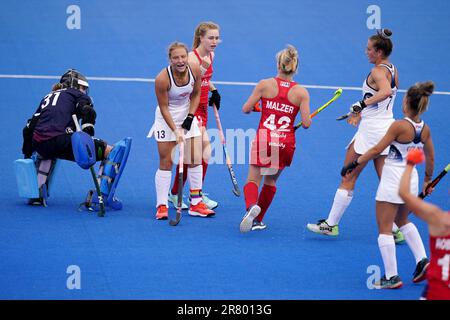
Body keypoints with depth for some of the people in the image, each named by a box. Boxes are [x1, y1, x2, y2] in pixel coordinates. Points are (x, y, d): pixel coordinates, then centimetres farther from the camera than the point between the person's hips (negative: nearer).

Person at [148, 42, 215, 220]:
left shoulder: (195, 70, -15)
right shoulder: (162, 79, -27)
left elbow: (196, 94, 2)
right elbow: (164, 108, -19)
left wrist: (190, 116, -8)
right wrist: (175, 131, -23)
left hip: (187, 114, 4)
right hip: (167, 118, -4)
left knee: (195, 159, 2)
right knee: (166, 163, -5)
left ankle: (196, 204, 9)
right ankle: (162, 206, 1)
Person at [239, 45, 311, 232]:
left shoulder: (265, 85, -4)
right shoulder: (301, 92, -3)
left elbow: (246, 109, 0)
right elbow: (306, 123, -7)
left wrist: (255, 107, 22)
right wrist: (306, 120, 17)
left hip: (263, 140, -2)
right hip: (286, 145, 2)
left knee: (253, 180, 0)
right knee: (270, 181, 21)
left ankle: (251, 206, -32)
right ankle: (258, 220, 26)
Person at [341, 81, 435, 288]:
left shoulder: (399, 126, -19)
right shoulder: (425, 129, 1)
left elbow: (377, 150, -17)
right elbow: (430, 158, 12)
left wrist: (354, 164, -7)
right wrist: (428, 179, 29)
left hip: (393, 178, -7)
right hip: (411, 178, 7)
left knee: (384, 228, 1)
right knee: (403, 220, 30)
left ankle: (392, 277, 0)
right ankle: (422, 260, 19)